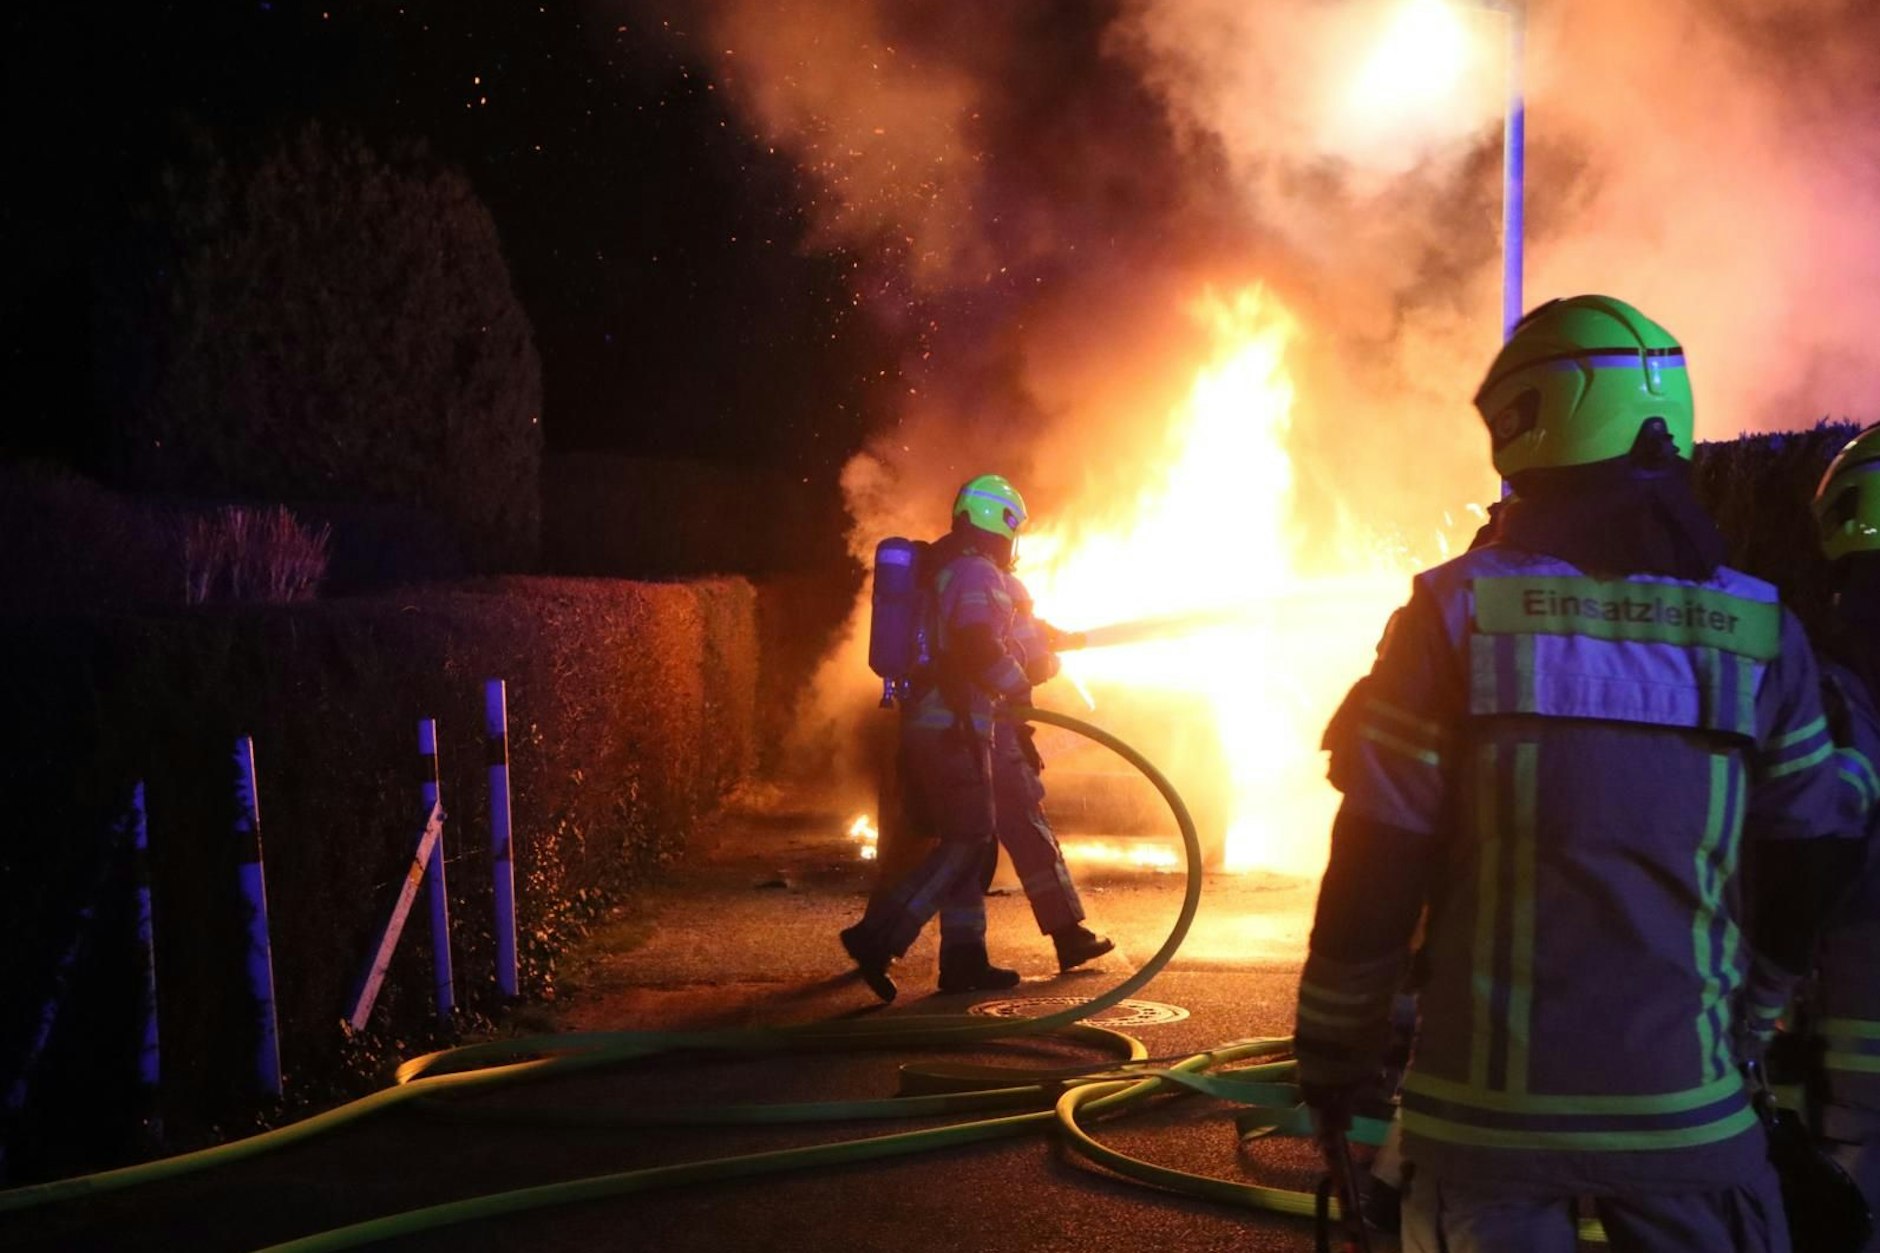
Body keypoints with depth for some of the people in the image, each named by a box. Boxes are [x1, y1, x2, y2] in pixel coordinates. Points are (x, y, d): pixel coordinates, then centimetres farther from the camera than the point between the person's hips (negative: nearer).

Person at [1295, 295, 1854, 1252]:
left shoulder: (1453, 611, -8)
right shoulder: (1761, 632, 0)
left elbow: (1375, 864, -7)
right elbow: (1803, 877, 7)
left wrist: (1331, 1053, 4)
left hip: (1490, 1100, -1)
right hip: (1685, 1106, 2)